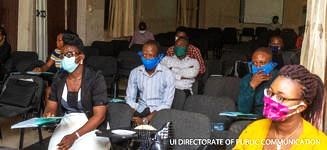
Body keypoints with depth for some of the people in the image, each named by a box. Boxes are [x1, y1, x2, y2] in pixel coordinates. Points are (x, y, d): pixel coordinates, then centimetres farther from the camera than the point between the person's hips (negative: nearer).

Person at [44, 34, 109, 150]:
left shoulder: (95, 78, -12)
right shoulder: (59, 79, 5)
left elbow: (99, 116, -16)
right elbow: (51, 107, 9)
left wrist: (75, 136, -23)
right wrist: (47, 116, -16)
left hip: (92, 127, -3)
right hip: (65, 125, 4)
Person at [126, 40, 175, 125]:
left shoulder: (167, 74, -6)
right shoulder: (135, 73, 5)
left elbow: (166, 104, -11)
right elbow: (130, 99, 4)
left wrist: (145, 120, -22)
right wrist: (135, 117, -17)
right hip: (140, 111, 3)